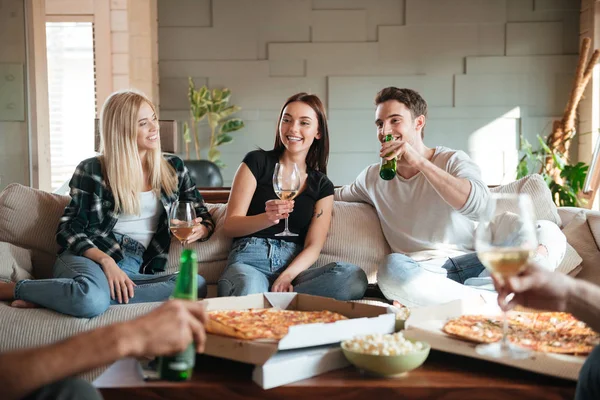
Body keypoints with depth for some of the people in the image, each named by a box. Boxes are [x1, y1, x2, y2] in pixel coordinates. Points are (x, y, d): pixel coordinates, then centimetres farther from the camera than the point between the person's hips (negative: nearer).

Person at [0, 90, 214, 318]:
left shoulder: (173, 168, 16)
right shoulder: (91, 170, 6)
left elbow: (205, 219, 20)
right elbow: (68, 230, 2)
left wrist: (200, 230, -6)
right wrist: (106, 260, -17)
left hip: (135, 270, 5)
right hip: (88, 258, -5)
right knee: (93, 300, -44)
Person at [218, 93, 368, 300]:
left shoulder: (322, 186, 15)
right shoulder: (257, 162, 7)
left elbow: (313, 246, 5)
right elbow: (230, 225, 1)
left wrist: (287, 276, -17)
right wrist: (268, 219, -21)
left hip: (294, 266, 4)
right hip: (250, 260, -4)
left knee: (355, 277, -30)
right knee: (249, 288, -44)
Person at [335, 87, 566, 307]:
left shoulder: (453, 161, 6)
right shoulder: (372, 178, 16)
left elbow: (481, 206, -16)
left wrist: (419, 162, -18)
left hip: (471, 264, 0)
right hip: (419, 273, 0)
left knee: (547, 232, -23)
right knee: (392, 268, -38)